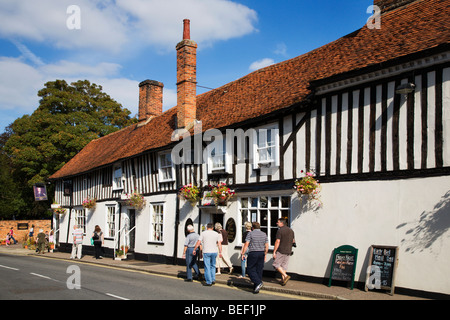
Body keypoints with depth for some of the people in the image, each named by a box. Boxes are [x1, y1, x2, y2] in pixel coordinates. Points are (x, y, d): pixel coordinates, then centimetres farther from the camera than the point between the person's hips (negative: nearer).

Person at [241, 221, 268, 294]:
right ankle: (256, 289, 9)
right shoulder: (264, 234, 9)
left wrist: (242, 254, -5)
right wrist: (265, 255, 19)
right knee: (259, 271, 8)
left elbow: (246, 244, -10)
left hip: (253, 253, -5)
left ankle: (258, 282, -14)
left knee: (250, 270, 4)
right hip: (261, 253, 5)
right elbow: (267, 246, 9)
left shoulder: (250, 233, -5)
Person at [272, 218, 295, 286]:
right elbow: (293, 241, 19)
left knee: (276, 264, 2)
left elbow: (277, 242, -16)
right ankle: (283, 280, 10)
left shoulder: (280, 230, -13)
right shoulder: (291, 230, 10)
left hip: (281, 251, -7)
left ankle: (286, 276, -9)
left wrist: (274, 252, -12)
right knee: (284, 265, 11)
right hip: (288, 251, 7)